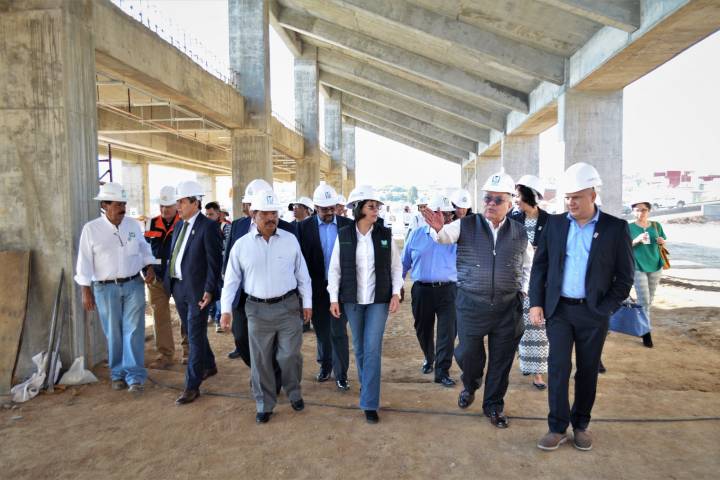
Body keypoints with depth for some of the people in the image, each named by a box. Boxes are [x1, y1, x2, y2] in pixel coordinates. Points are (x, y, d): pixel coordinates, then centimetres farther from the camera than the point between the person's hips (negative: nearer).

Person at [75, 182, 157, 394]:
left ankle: (135, 376, 3)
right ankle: (118, 374, 24)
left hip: (134, 284, 2)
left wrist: (150, 267, 0)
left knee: (133, 331, -2)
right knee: (113, 333, 8)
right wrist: (86, 291, -4)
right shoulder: (91, 229, -4)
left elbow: (144, 249, 16)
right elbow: (85, 261, -3)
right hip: (106, 288, -1)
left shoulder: (133, 225, 4)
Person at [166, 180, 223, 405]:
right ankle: (208, 366, 40)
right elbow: (173, 255, 14)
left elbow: (214, 261, -15)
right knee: (192, 332, 20)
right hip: (178, 286, 8)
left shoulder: (208, 226, -13)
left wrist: (209, 290, -19)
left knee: (195, 336, -1)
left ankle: (192, 386, 8)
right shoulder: (179, 225, 11)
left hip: (197, 289, -8)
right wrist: (169, 281, 8)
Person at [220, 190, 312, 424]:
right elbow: (231, 279, 4)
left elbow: (302, 274, 5)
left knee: (289, 355, 7)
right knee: (260, 360, 9)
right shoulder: (242, 244, -1)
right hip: (258, 309, 0)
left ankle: (294, 393, 33)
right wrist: (226, 308, -1)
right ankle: (264, 404, 27)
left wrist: (307, 303, 5)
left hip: (287, 306, 0)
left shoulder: (290, 240, 0)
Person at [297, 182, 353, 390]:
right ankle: (325, 366, 34)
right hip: (317, 287, 1)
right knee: (322, 331, 15)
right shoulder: (304, 226, -3)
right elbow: (301, 257, -2)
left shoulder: (348, 224, -3)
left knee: (338, 332, 1)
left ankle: (341, 374, 13)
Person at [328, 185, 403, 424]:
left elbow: (396, 266, 3)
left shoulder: (385, 234, -3)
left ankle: (370, 404, 3)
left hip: (379, 299, -1)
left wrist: (396, 293, -5)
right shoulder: (343, 235, -4)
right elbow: (335, 268, 0)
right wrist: (334, 299, -3)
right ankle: (366, 385, 38)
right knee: (359, 347, 14)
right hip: (352, 299, 1)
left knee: (373, 349, -5)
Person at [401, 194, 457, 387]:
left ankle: (442, 371, 7)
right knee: (423, 330, 16)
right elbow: (405, 262, 12)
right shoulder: (416, 235, 5)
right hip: (421, 290, 2)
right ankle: (429, 359, 42)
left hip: (447, 290, -1)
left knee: (447, 332, -5)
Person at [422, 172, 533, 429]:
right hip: (471, 304, -2)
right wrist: (437, 228, -42)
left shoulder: (519, 232, 5)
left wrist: (522, 291, 10)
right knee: (467, 353, 7)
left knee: (501, 358, 9)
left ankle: (493, 405, 30)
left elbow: (528, 265, 19)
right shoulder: (466, 225, -2)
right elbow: (445, 236, -21)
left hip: (508, 307, 2)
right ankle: (470, 386, 41)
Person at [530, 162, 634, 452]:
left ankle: (581, 425, 28)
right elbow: (540, 265, 5)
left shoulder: (616, 228, -3)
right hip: (558, 309, 1)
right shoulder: (554, 223, 2)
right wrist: (536, 303, 0)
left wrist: (606, 309, -7)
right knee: (558, 368, 0)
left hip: (593, 313, -1)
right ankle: (558, 427, 12)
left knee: (587, 371, 11)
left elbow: (625, 275, 0)